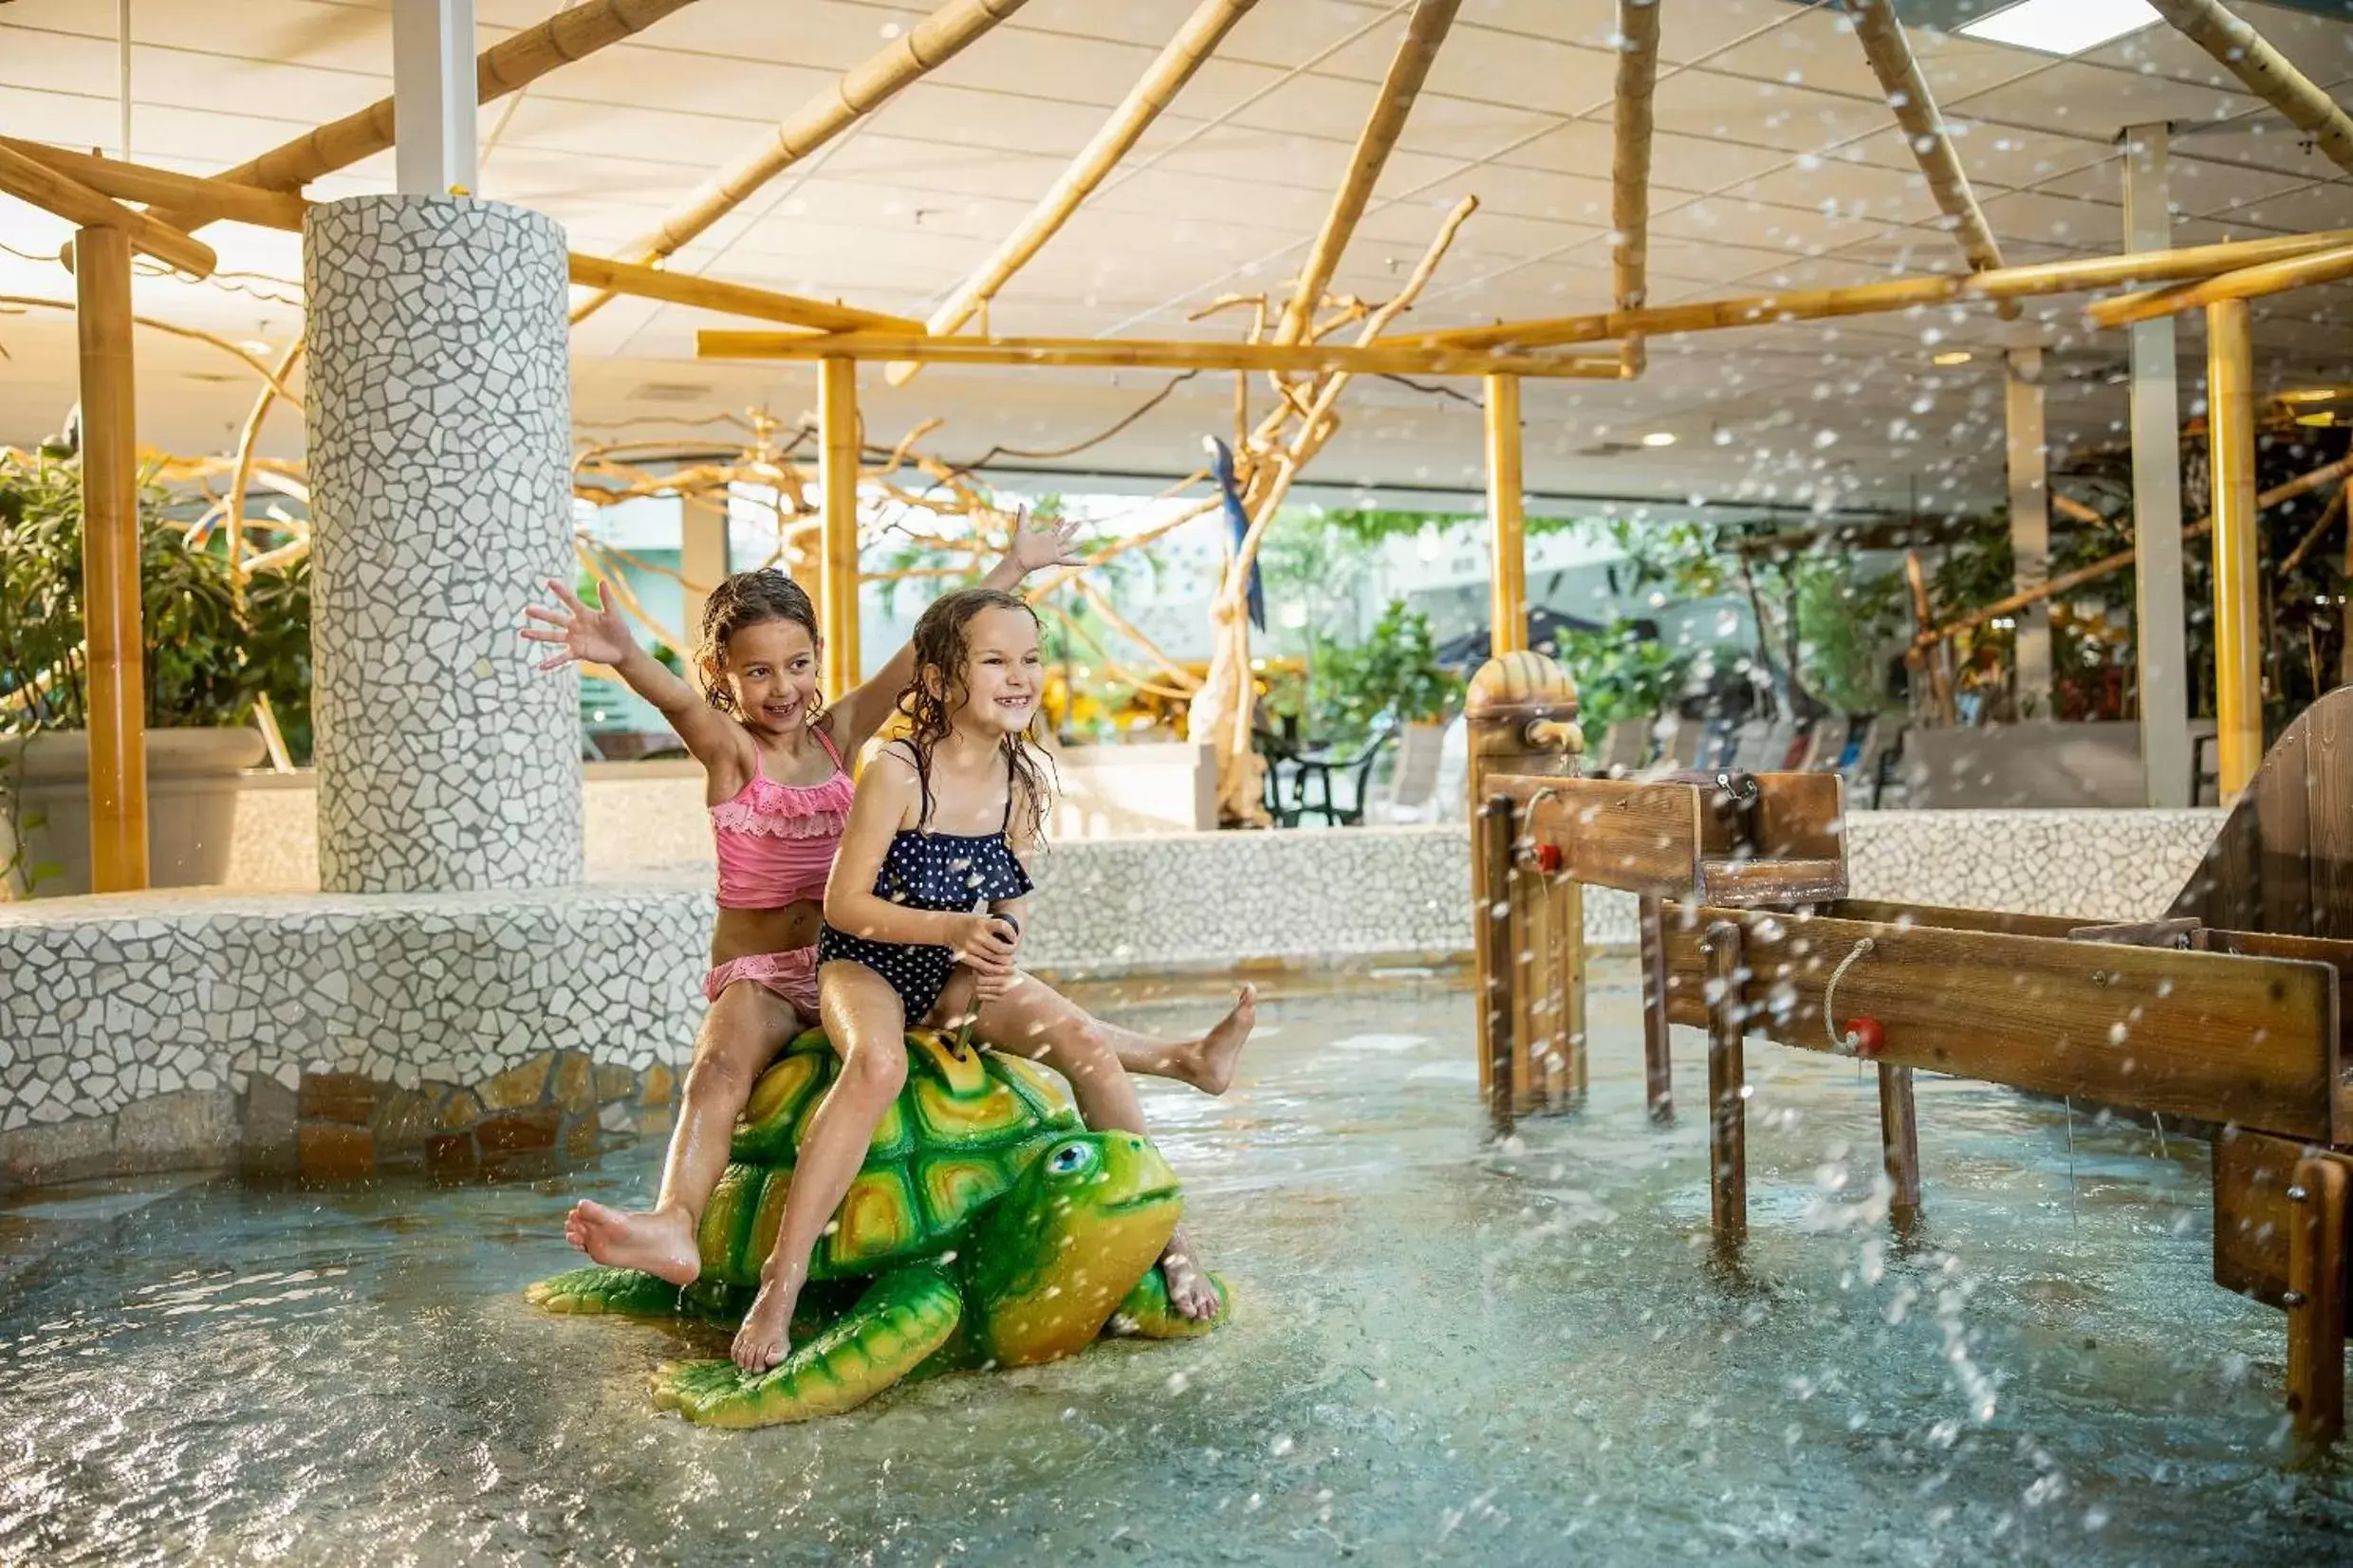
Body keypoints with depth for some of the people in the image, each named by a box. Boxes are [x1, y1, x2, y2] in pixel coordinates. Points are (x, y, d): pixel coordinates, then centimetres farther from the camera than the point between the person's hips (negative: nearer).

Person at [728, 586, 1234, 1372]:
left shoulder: (1023, 776, -2)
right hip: (867, 963, -5)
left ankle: (1168, 1238, 0)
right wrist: (953, 929, -28)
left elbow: (1014, 899, 8)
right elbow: (844, 903, -16)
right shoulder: (897, 771, -18)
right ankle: (781, 1283, -29)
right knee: (879, 1063, -37)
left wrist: (983, 964, -13)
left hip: (964, 977, 5)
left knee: (1093, 1054, -15)